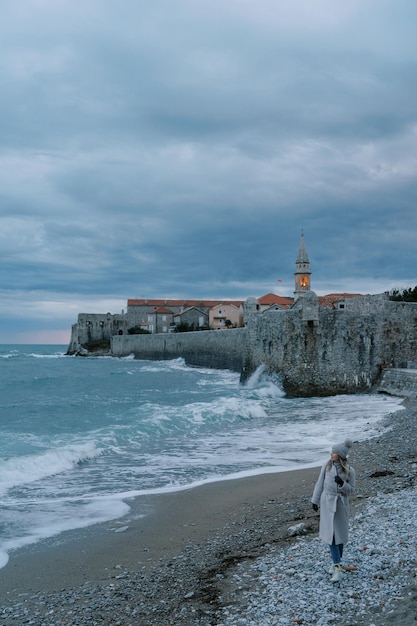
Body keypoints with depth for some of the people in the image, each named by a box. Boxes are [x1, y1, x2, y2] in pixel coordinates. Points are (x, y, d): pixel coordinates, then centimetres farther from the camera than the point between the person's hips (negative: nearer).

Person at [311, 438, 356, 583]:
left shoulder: (349, 470, -10)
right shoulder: (327, 465, -6)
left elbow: (351, 489, -3)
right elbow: (320, 483, 3)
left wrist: (342, 483, -23)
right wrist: (315, 500, 6)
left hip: (341, 504, -1)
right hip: (327, 502, 1)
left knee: (339, 533, 8)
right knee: (331, 533, -4)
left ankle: (336, 561, 27)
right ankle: (337, 567, -3)